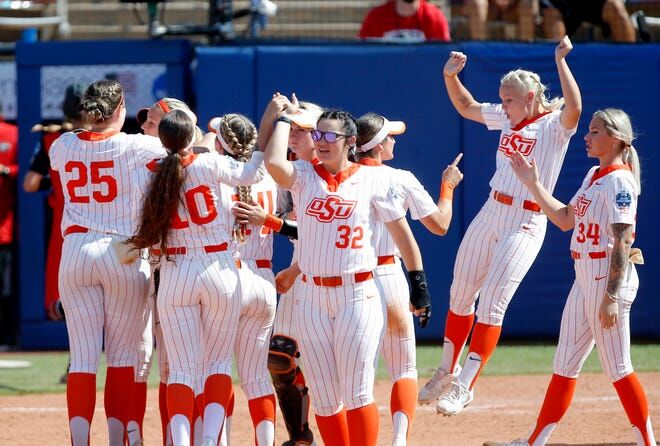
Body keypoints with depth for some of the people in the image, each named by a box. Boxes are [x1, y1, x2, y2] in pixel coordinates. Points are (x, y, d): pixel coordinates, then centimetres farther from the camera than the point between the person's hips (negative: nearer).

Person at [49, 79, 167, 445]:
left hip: (75, 251, 3)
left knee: (83, 356, 1)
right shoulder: (134, 147, -6)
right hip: (123, 254, -2)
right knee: (123, 354, 7)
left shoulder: (63, 146, 5)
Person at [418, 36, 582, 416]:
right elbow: (466, 107, 22)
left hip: (525, 224, -8)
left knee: (492, 304, -13)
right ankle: (447, 373, 28)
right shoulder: (508, 118, 10)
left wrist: (561, 61, -33)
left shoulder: (555, 125, -11)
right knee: (460, 296, 13)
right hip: (490, 214, 8)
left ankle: (465, 386, -10)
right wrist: (451, 76, 6)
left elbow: (574, 108, -33)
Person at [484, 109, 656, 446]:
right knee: (565, 364, 12)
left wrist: (611, 296, -24)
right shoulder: (594, 175, 14)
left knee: (617, 368, -5)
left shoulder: (619, 180, -14)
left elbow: (622, 242, -20)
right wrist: (533, 184, 17)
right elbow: (565, 219, 21)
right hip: (585, 279, 10)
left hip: (609, 279, -10)